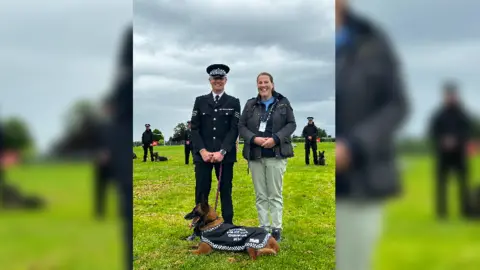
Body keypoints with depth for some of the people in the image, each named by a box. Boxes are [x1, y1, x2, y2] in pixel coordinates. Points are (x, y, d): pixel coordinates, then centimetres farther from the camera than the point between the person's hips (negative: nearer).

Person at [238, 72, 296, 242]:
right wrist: (253, 139, -11)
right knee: (260, 195, 7)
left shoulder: (283, 102, 5)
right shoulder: (250, 104, 9)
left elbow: (291, 124, 2)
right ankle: (264, 227, 15)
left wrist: (275, 139, -12)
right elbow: (241, 126, 7)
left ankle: (276, 228, 9)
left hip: (276, 155, -2)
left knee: (275, 194, 1)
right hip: (255, 155, 2)